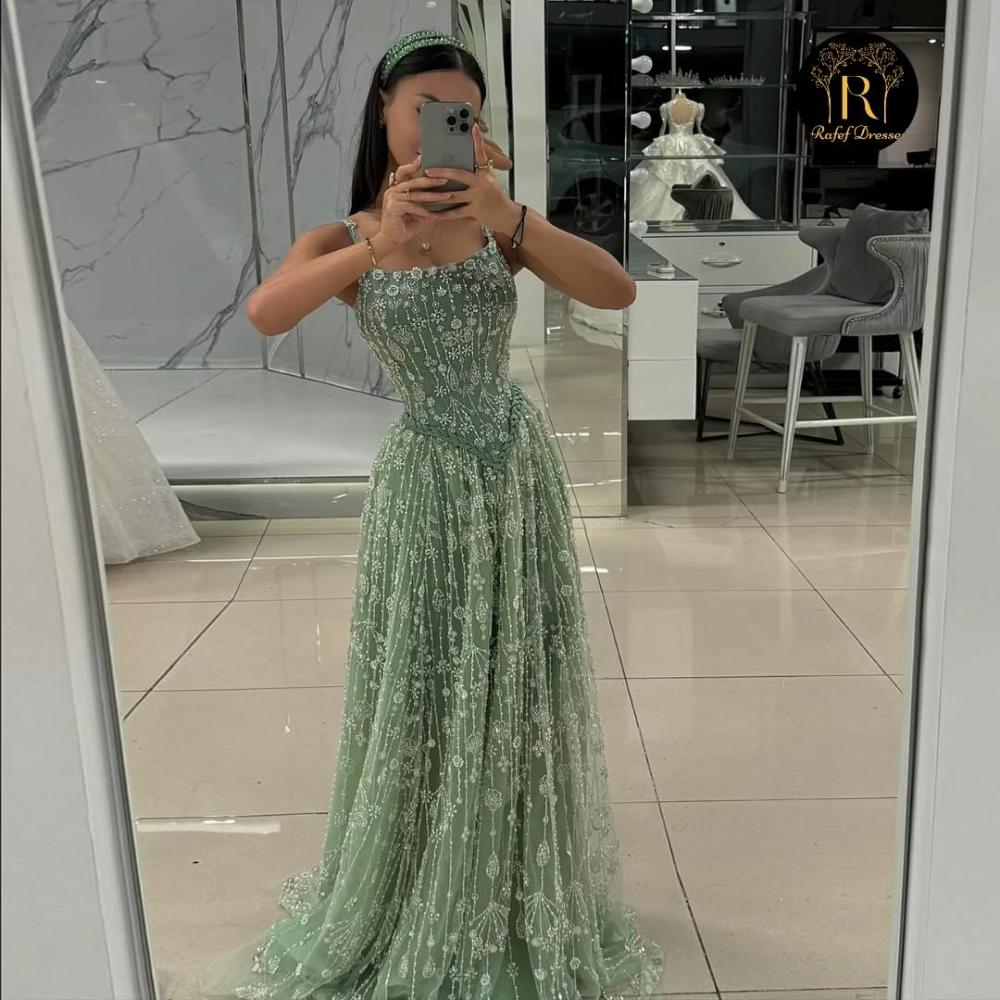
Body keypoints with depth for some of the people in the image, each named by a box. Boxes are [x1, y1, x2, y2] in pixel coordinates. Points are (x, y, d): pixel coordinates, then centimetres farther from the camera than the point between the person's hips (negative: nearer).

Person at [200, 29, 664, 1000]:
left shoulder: (496, 223, -2)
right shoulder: (343, 239, -5)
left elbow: (618, 291, -16)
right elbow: (263, 313, -27)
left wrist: (507, 217, -29)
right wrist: (377, 245, -41)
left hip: (516, 471, 2)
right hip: (426, 482, -2)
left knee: (518, 686, 12)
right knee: (419, 694, 7)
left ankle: (521, 894, 35)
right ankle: (412, 899, 32)